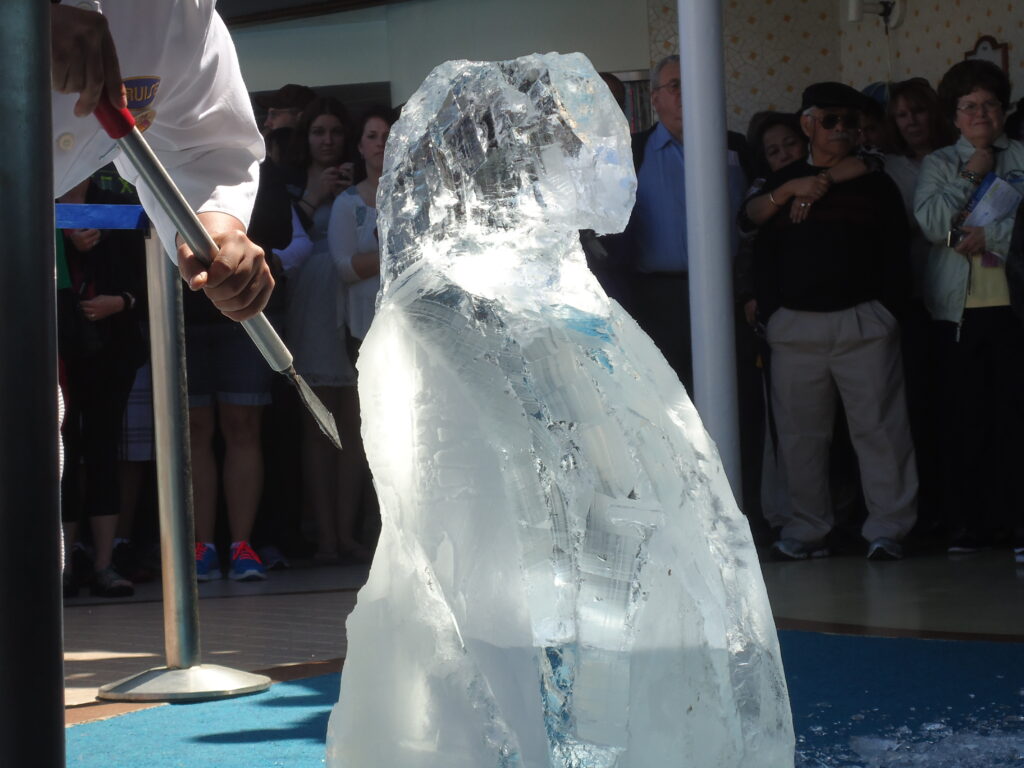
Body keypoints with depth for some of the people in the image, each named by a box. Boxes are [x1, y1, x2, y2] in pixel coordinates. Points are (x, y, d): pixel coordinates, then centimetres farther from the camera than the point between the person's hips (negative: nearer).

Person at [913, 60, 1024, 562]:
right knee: (963, 417, 1)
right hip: (959, 307, 1)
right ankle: (968, 523, 7)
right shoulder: (939, 164, 14)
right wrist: (969, 175, -5)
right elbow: (930, 222, -2)